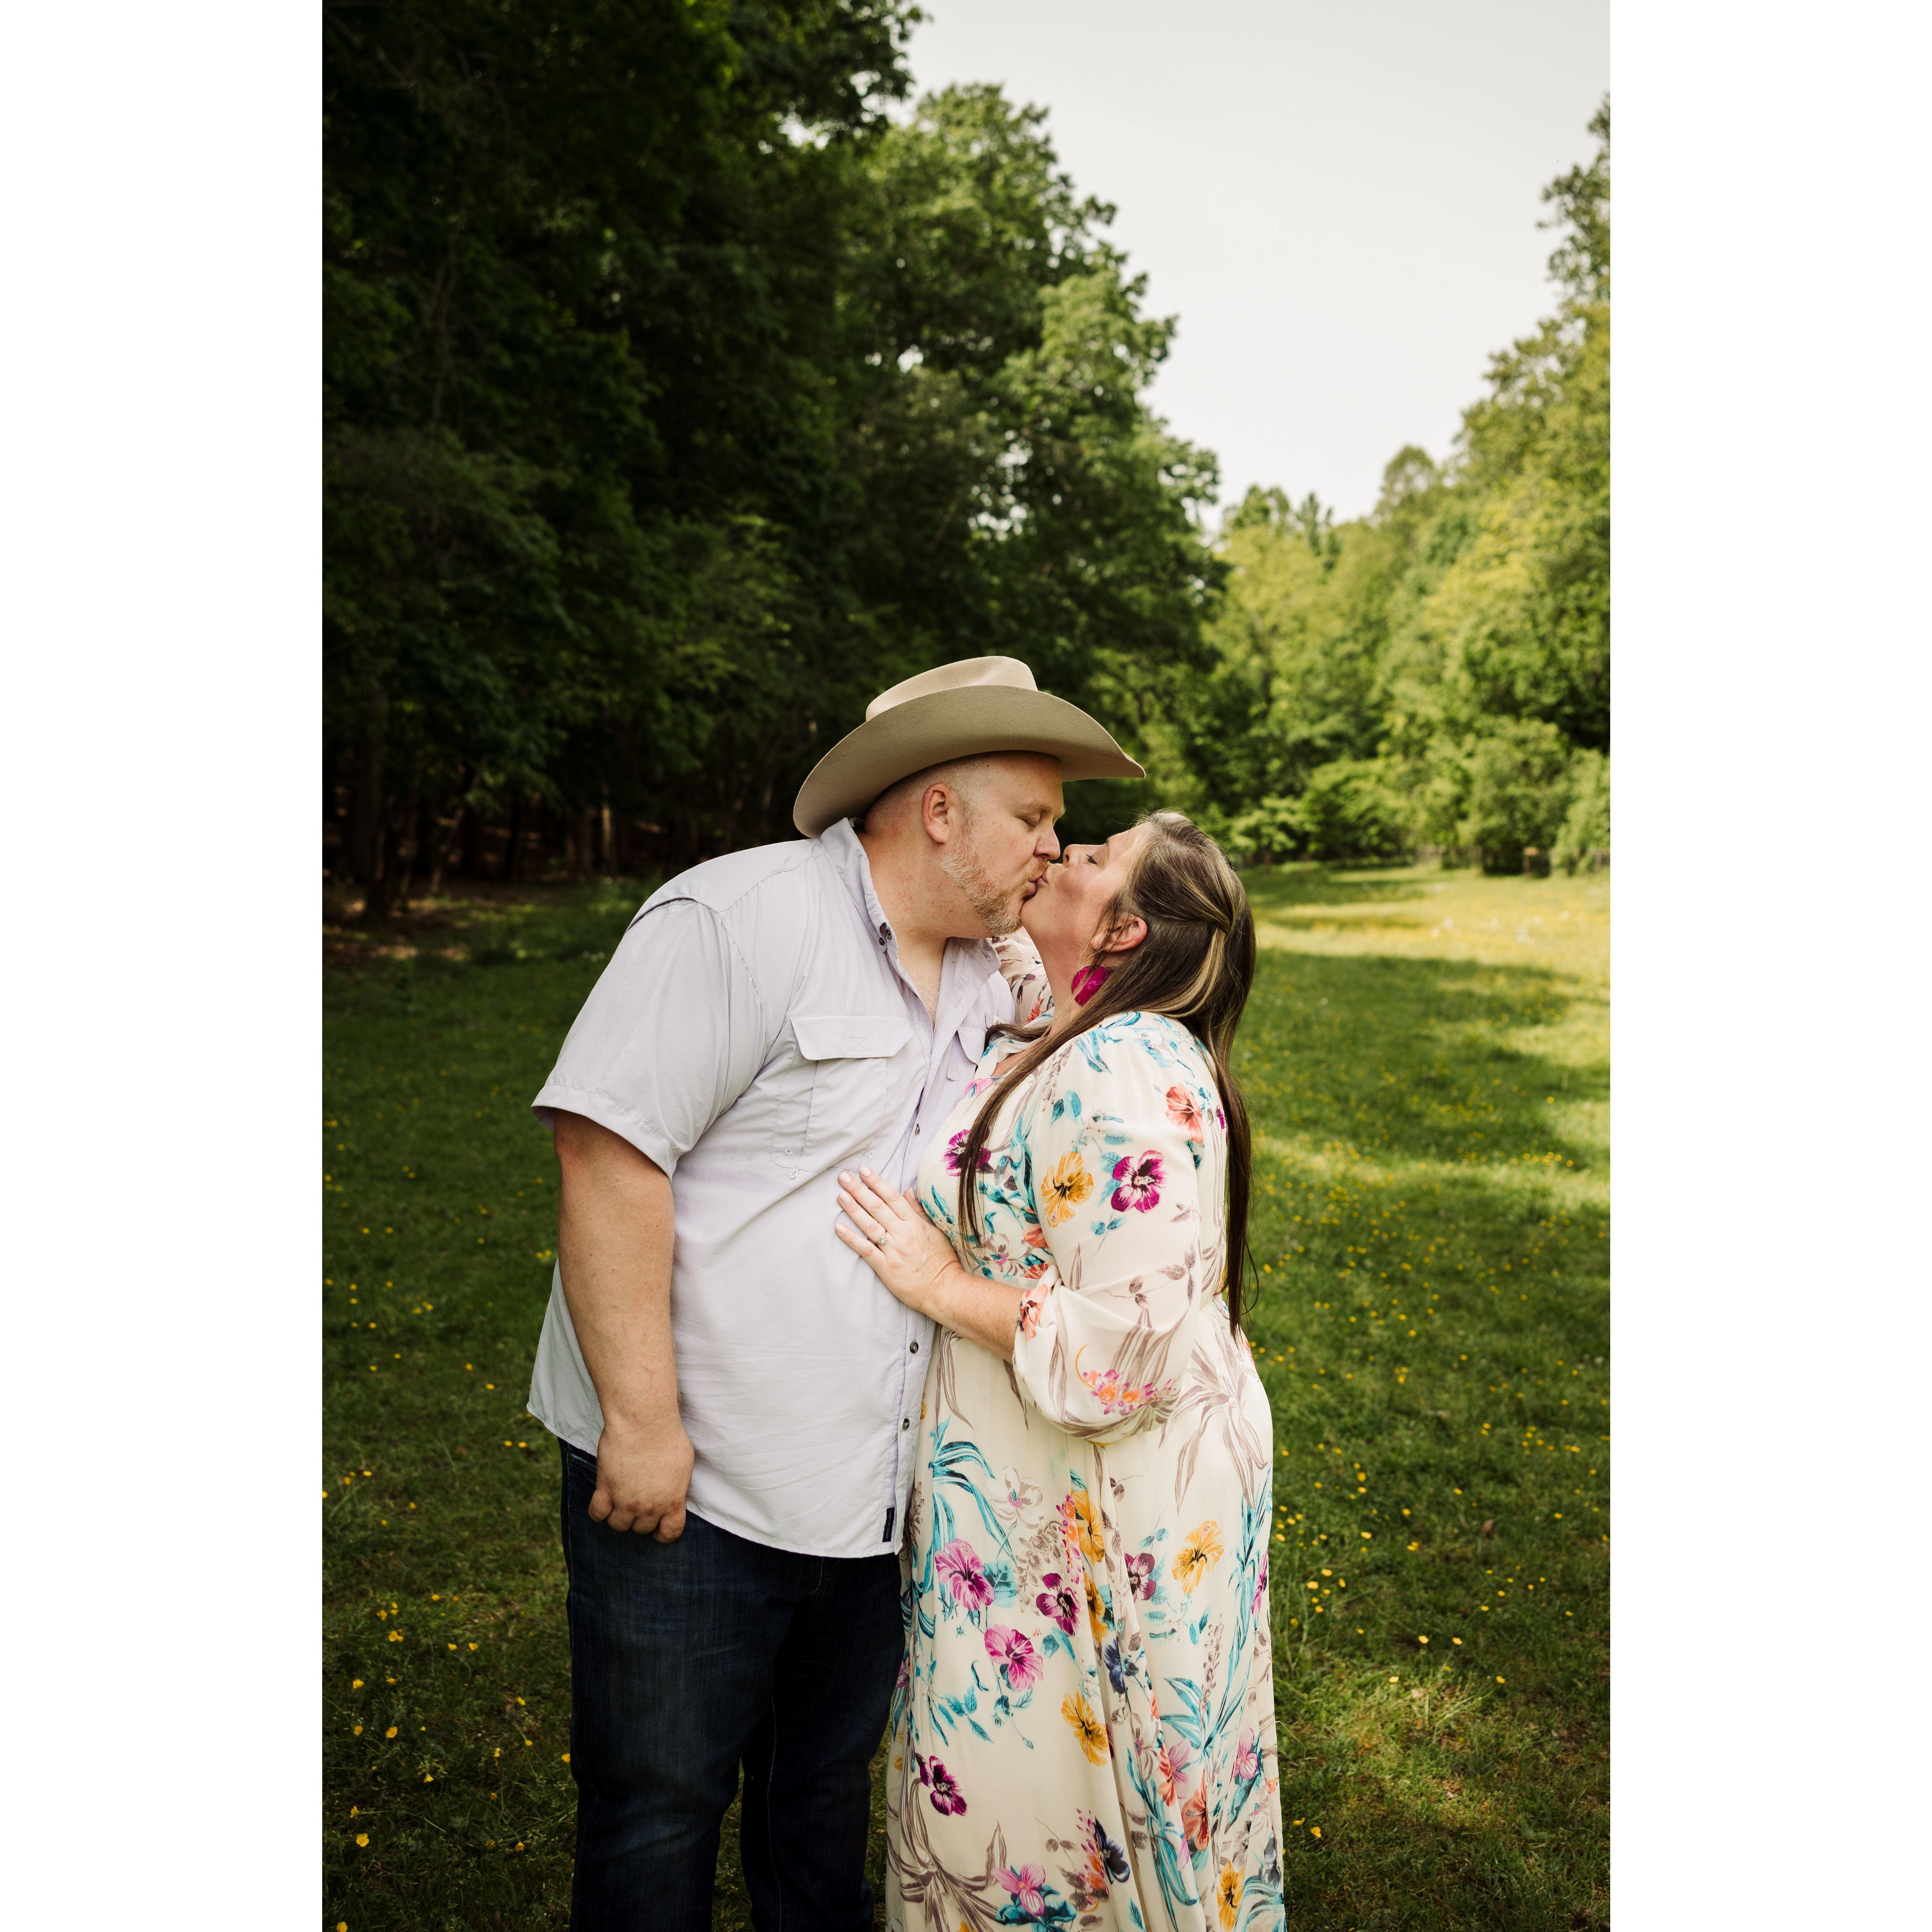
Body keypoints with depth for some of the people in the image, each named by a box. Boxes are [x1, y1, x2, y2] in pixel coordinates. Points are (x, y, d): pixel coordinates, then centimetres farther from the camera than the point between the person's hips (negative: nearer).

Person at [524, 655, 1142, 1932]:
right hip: (687, 1485, -7)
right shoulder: (745, 919, -17)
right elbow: (609, 1154, -22)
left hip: (868, 1488, 7)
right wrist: (643, 1421, -22)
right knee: (661, 1805, 10)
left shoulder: (986, 970, 9)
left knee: (829, 1782, 24)